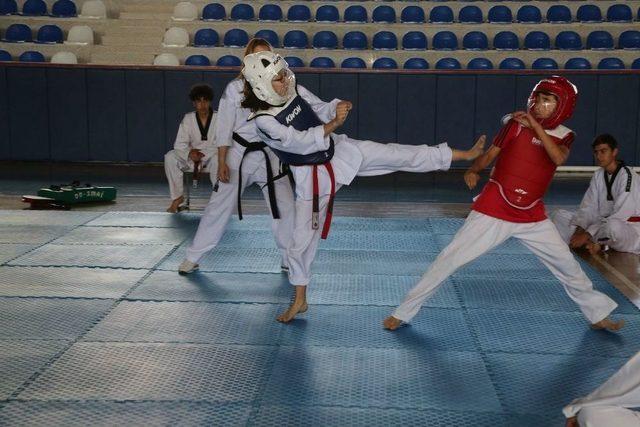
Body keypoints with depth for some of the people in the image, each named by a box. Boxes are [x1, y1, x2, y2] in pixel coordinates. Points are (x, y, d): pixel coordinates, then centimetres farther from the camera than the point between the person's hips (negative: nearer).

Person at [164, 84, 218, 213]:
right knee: (170, 157, -23)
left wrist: (202, 155, -26)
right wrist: (190, 153, -25)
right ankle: (177, 197, -10)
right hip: (191, 157, 3)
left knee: (218, 160, -39)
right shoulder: (188, 119, 0)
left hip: (212, 155, -3)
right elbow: (179, 144, -3)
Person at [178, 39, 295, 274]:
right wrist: (222, 163, -9)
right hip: (239, 155, -2)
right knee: (219, 206, 2)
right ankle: (193, 257, 16)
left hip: (270, 156, 2)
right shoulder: (235, 88, -6)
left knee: (285, 207, 2)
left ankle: (290, 259, 20)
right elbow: (224, 128, -5)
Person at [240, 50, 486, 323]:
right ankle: (299, 301, 21)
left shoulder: (296, 91, -7)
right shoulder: (264, 121, -23)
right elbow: (302, 142, -28)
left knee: (401, 155, -2)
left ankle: (465, 154, 8)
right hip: (311, 176, -4)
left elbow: (321, 111, 5)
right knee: (303, 238, 4)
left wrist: (338, 107, -17)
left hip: (339, 150, 4)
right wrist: (335, 123, -36)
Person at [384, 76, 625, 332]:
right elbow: (490, 153, -3)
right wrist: (473, 170, -23)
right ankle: (404, 312, 3)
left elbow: (558, 158, -19)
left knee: (566, 263, 14)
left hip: (533, 217, 3)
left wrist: (535, 126, -22)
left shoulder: (565, 136, 3)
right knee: (450, 259, -7)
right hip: (493, 210, -3)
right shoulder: (517, 122, -3)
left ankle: (597, 314, 36)